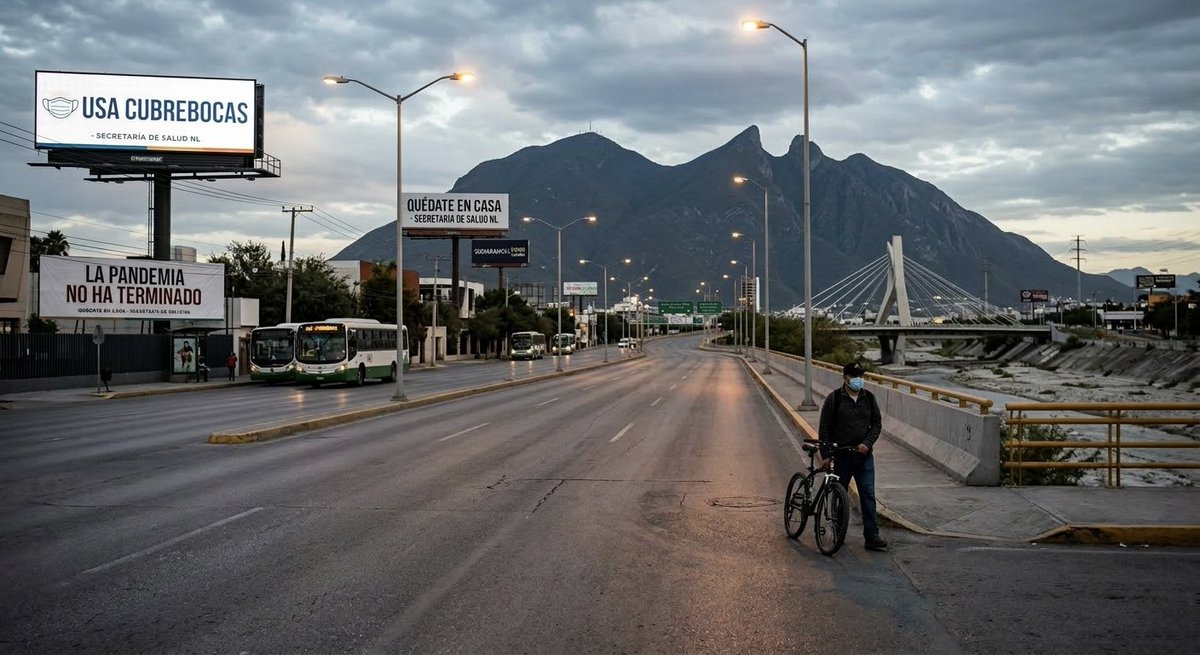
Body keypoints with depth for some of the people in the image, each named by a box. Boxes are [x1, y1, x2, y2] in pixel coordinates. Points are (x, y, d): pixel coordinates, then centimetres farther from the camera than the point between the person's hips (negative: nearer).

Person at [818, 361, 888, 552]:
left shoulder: (869, 398, 7)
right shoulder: (834, 399, -5)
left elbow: (877, 423, 7)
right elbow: (824, 429, -4)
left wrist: (867, 443, -9)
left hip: (864, 456, 2)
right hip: (841, 456, -2)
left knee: (868, 495, -4)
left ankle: (872, 537, -4)